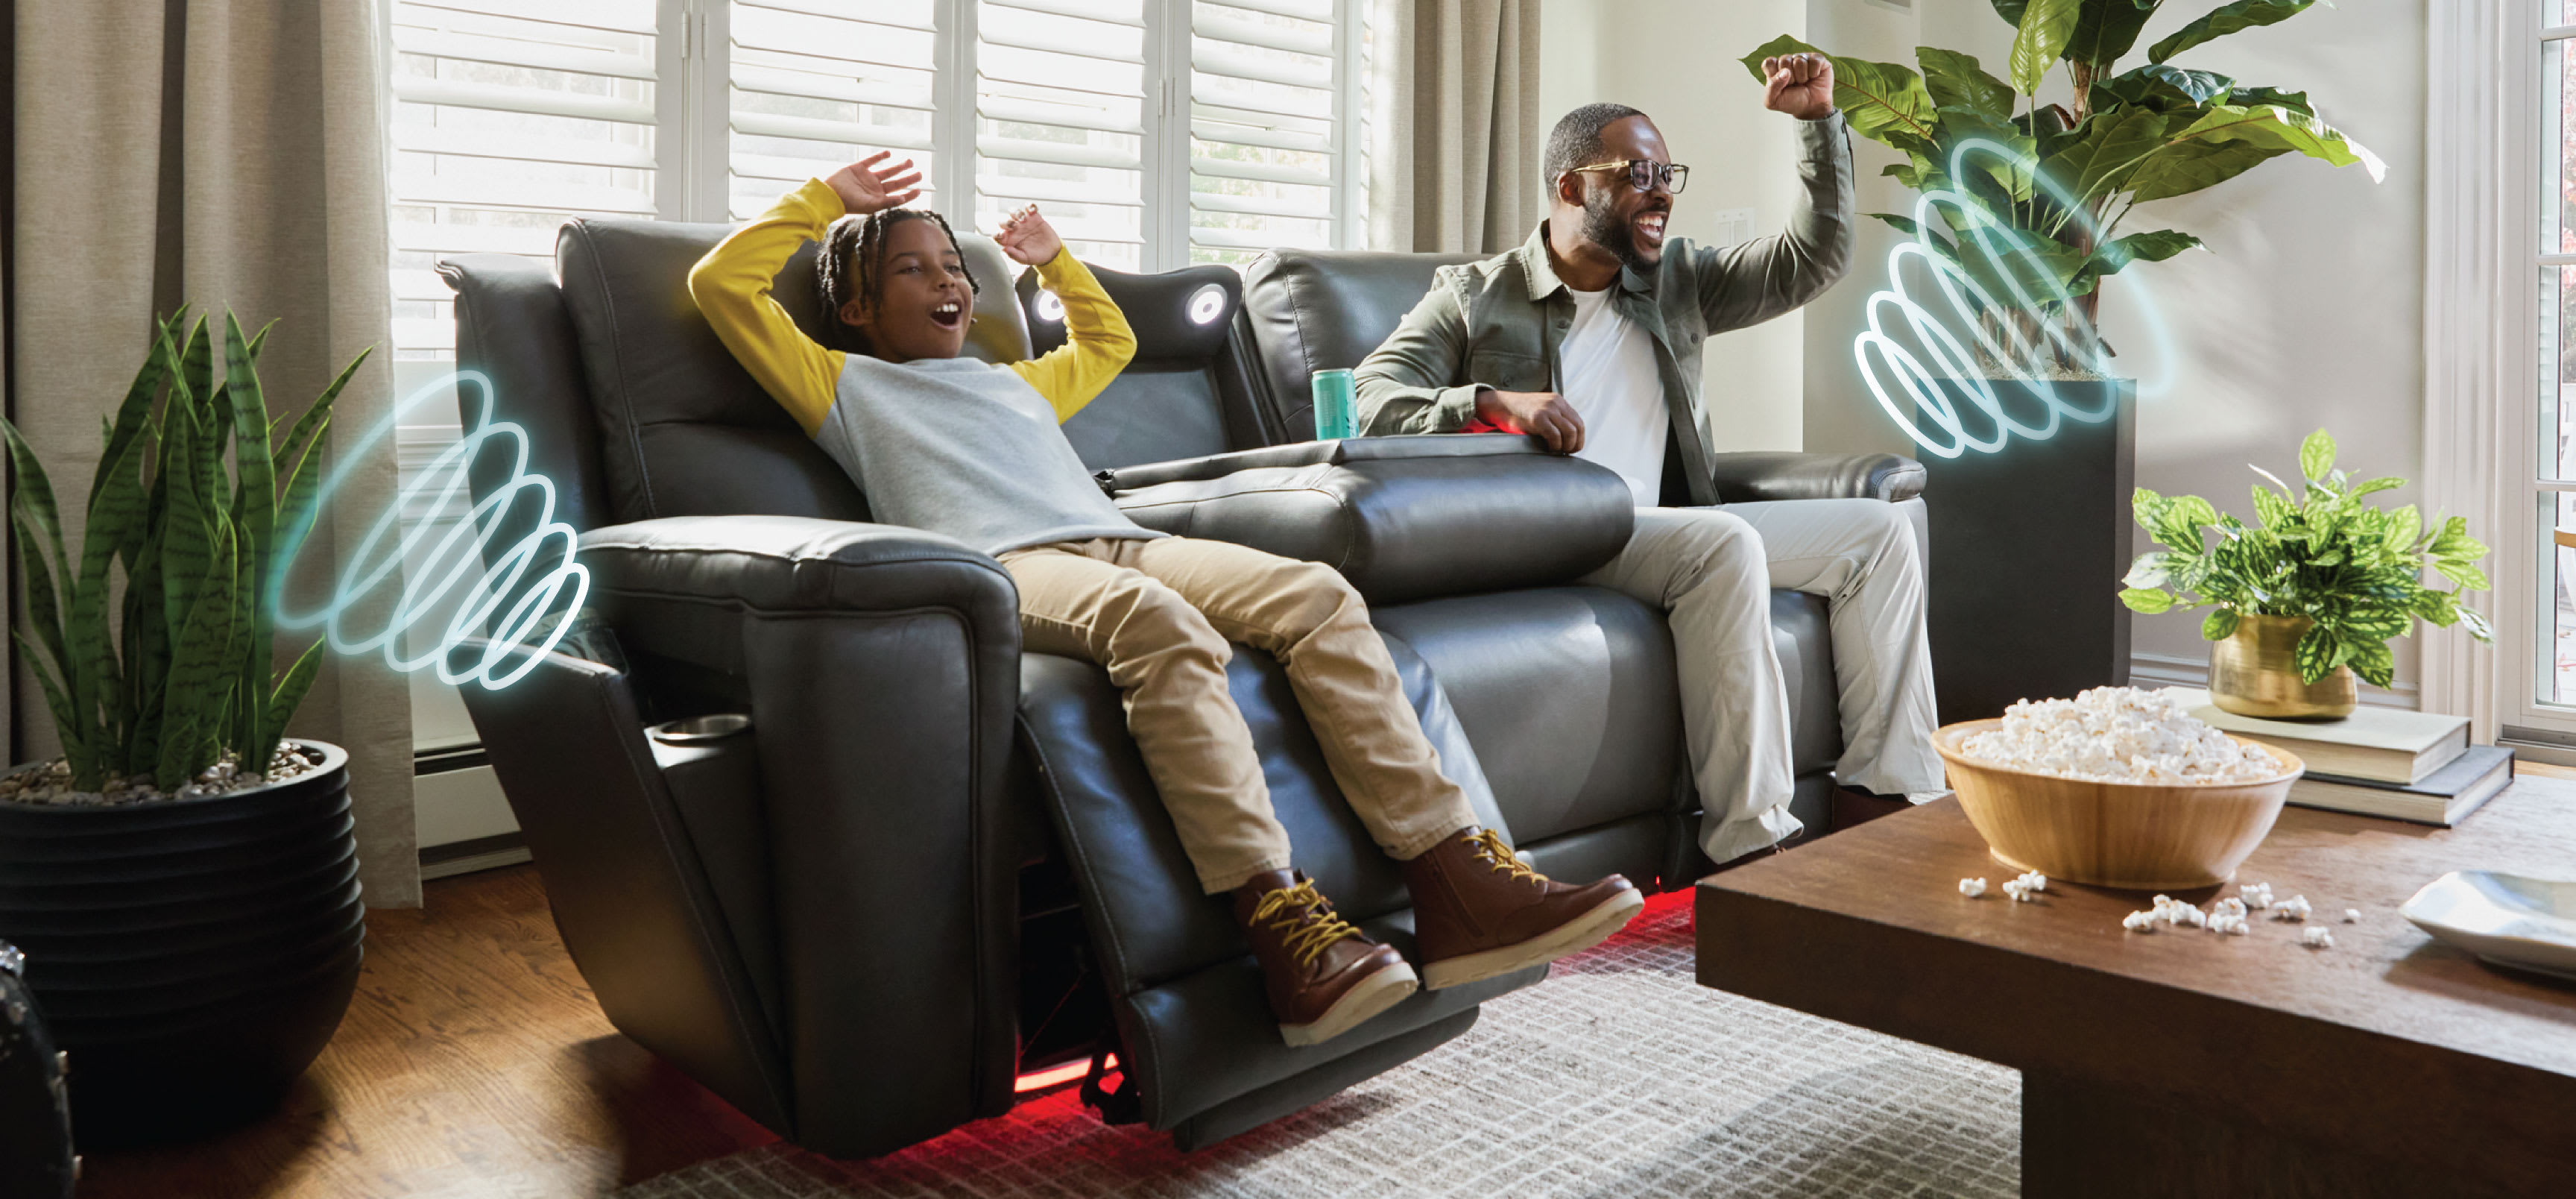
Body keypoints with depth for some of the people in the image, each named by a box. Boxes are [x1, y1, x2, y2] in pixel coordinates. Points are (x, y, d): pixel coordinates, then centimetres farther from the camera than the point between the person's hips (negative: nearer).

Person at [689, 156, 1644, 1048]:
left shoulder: (1017, 383, 41)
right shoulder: (846, 386, 24)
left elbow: (1110, 341, 60)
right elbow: (720, 285, 19)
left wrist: (1055, 259, 54)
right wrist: (829, 199, 25)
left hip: (1122, 543, 6)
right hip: (1006, 567, -6)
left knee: (1319, 595, -22)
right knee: (1152, 618, -41)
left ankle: (1454, 888, -30)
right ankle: (1280, 920, -47)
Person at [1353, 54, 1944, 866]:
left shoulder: (1678, 282, 22)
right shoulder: (1475, 296, 6)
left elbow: (1813, 260, 22)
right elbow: (1370, 400, -5)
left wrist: (1818, 121, 12)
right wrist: (1493, 402, -22)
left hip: (1665, 530, 7)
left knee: (1880, 530, -5)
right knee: (1724, 542, -33)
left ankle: (1885, 795, -12)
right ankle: (1748, 846, -32)